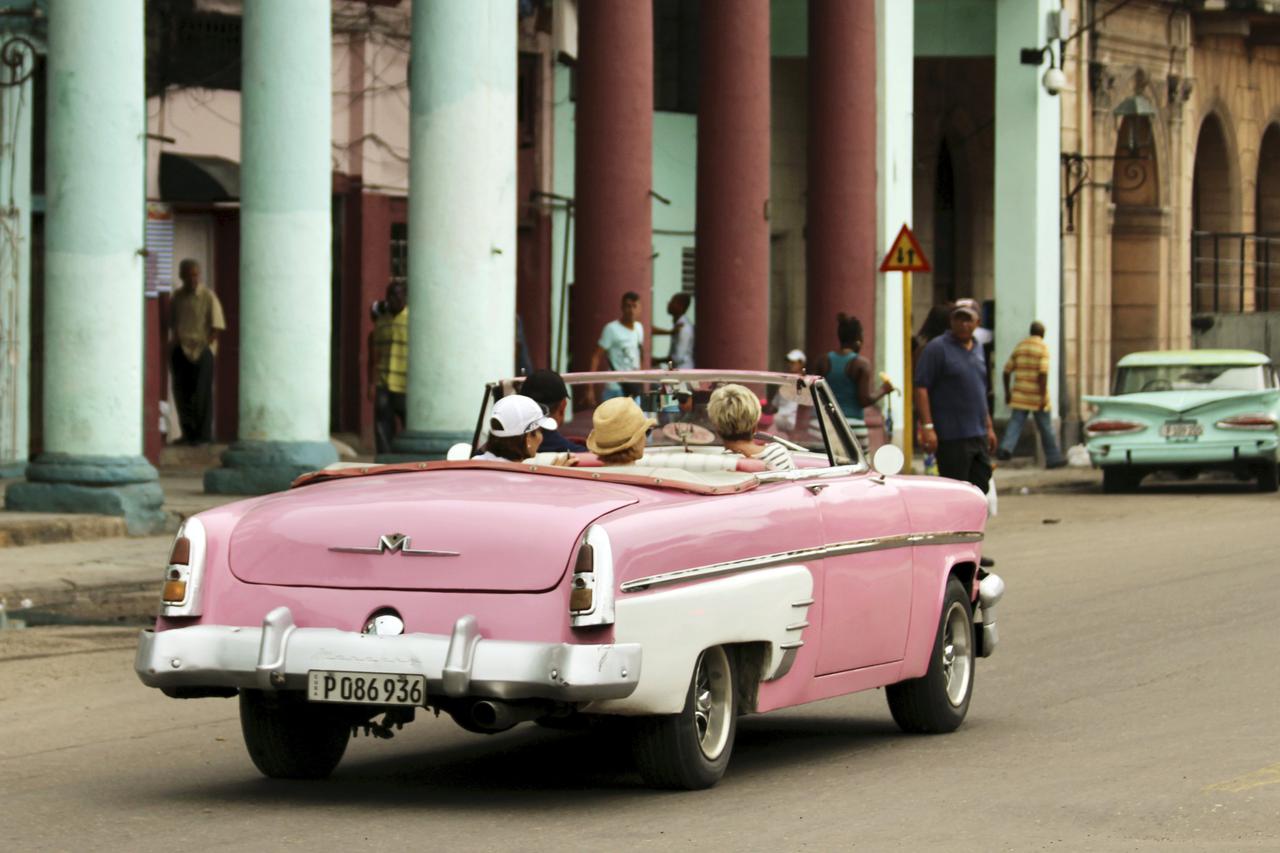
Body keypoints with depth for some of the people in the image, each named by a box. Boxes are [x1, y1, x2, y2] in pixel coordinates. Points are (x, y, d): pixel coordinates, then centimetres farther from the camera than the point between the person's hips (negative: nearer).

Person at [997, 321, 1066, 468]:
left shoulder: (1020, 347, 9)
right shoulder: (1042, 348, -7)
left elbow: (1007, 370, 10)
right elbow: (1043, 373, -17)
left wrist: (1007, 392, 18)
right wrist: (1043, 397, -17)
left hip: (1019, 395, 4)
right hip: (1037, 396, -4)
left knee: (1015, 423, -2)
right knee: (1045, 427, 7)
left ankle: (1006, 448, -25)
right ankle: (1053, 457, 15)